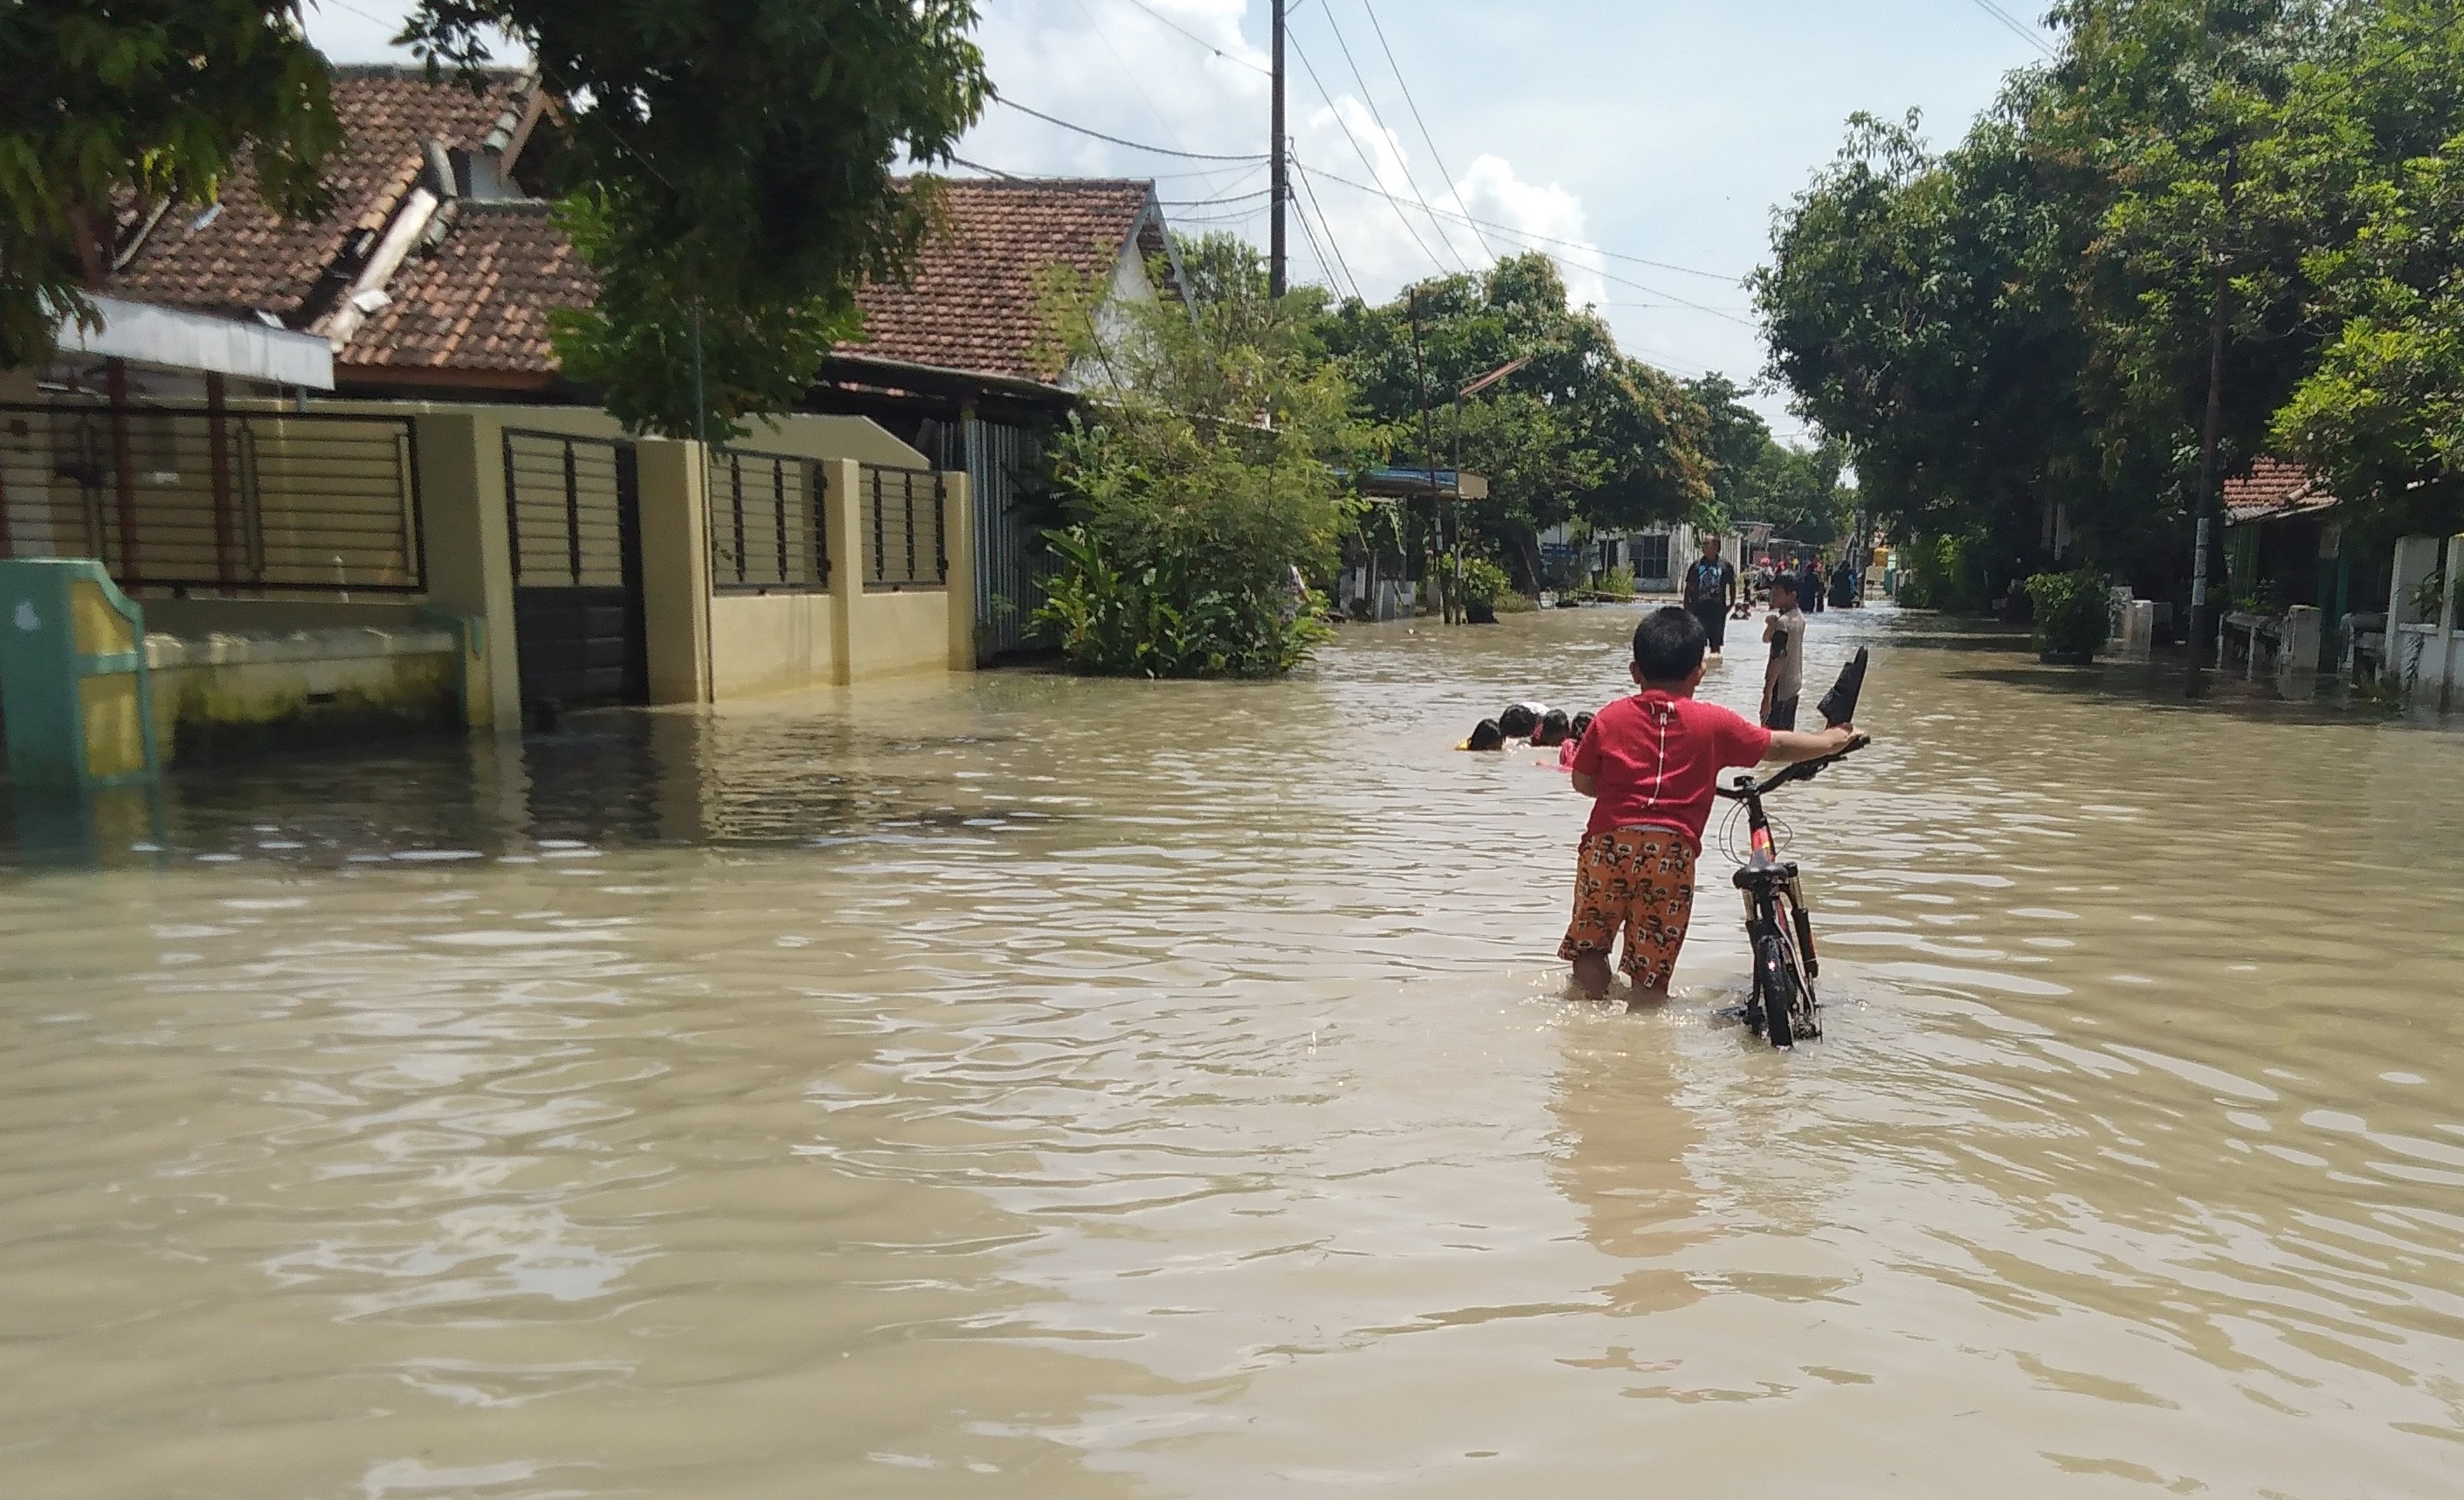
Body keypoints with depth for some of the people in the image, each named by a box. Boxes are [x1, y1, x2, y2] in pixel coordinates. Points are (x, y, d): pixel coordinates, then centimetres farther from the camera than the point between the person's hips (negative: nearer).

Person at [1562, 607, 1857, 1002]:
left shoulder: (1610, 717, 9)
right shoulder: (1713, 722, 8)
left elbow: (1583, 783, 12)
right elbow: (1777, 746, 19)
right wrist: (1831, 741, 37)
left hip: (1608, 845, 1)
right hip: (1672, 852, -1)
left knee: (1588, 943, 19)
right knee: (1652, 970, 6)